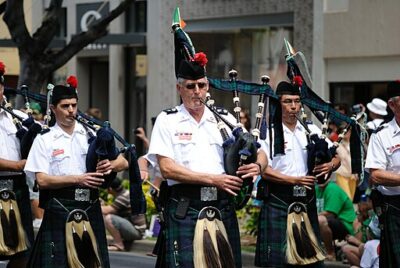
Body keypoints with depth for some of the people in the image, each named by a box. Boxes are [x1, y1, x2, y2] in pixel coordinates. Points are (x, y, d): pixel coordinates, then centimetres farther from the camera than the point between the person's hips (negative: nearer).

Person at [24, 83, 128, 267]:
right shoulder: (44, 140, 3)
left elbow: (123, 162, 11)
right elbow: (42, 180, -7)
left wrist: (110, 165, -13)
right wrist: (77, 179, -16)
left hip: (90, 209, 3)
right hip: (59, 209, -3)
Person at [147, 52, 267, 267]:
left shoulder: (224, 119, 14)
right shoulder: (167, 120, 4)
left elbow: (259, 153, 17)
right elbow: (166, 168, -6)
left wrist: (257, 166, -8)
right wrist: (213, 179, -13)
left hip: (222, 208, 4)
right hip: (184, 210, -3)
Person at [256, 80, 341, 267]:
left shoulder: (312, 131, 11)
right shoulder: (269, 133, -3)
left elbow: (336, 158, 14)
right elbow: (264, 171, -10)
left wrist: (330, 165, -10)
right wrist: (295, 180, -17)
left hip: (306, 202, 5)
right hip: (278, 203, -4)